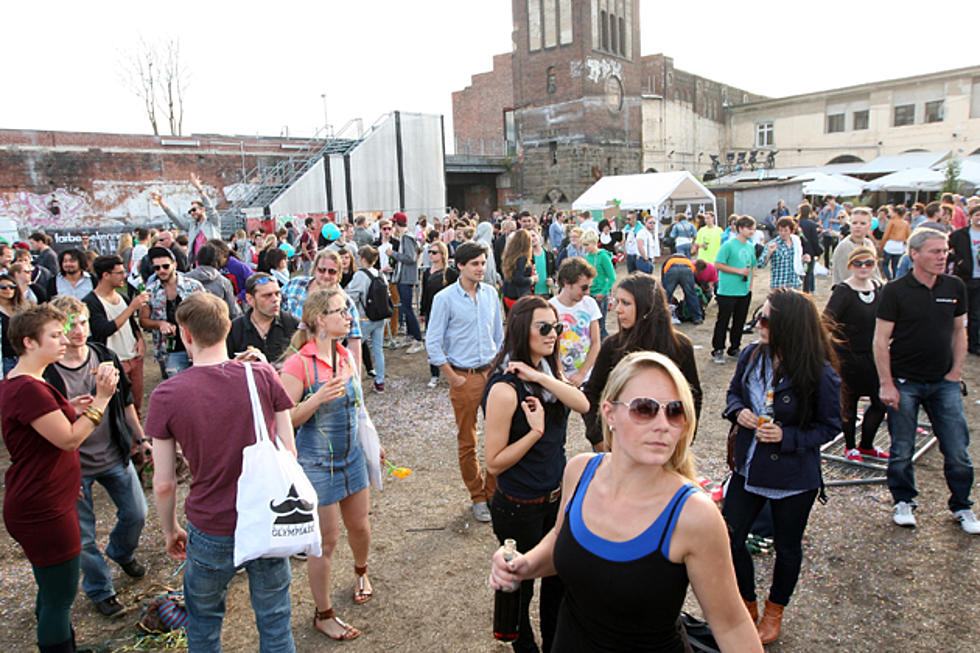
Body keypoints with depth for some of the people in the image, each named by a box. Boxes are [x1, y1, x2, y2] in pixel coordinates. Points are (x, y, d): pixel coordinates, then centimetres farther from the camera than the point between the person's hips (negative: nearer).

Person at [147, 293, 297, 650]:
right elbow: (289, 452, -6)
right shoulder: (263, 376, -11)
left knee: (203, 620, 26)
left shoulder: (167, 395, -13)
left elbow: (163, 484, -7)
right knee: (274, 620, 20)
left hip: (211, 532, -1)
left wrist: (170, 531, 10)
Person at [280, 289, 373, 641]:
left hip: (352, 455, 6)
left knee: (359, 525, 19)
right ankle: (323, 615, 26)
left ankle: (361, 571, 51)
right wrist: (317, 399, -31)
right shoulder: (299, 364, -19)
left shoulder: (346, 355, 2)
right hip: (317, 463, -6)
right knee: (326, 539, 5)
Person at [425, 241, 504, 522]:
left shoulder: (491, 293, 5)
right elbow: (433, 343, -6)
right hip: (464, 377, -3)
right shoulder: (445, 298, -8)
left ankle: (495, 492, 23)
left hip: (492, 373, 4)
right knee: (467, 442, 7)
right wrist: (452, 377, -7)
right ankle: (478, 497, 23)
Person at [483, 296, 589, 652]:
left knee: (557, 577, 24)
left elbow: (583, 404, -17)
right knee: (521, 584, 16)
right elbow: (494, 463, -21)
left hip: (556, 496, 7)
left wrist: (540, 376, -27)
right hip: (520, 508, -7)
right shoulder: (505, 388, -24)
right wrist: (535, 431, -30)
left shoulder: (548, 371, 1)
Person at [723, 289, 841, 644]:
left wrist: (787, 437, -23)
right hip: (748, 469, 4)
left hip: (794, 479, -4)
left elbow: (830, 426, -9)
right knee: (729, 539, 8)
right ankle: (747, 604, 35)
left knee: (787, 548, 17)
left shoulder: (819, 374, -20)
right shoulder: (751, 356, -7)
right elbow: (734, 391, 10)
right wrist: (738, 411, -12)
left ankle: (774, 611, 44)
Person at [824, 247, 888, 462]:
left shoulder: (878, 287, 5)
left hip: (872, 355, 6)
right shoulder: (843, 291, -15)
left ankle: (866, 445, 29)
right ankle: (849, 447, 28)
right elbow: (826, 322, -22)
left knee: (881, 402, 8)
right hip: (848, 357, -6)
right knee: (849, 403, 8)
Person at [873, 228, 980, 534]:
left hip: (944, 383, 3)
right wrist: (886, 384, -10)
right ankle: (903, 502, 26)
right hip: (905, 382, -3)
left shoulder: (955, 287, 4)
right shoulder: (895, 291, -8)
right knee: (902, 451, 7)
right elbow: (881, 340, -8)